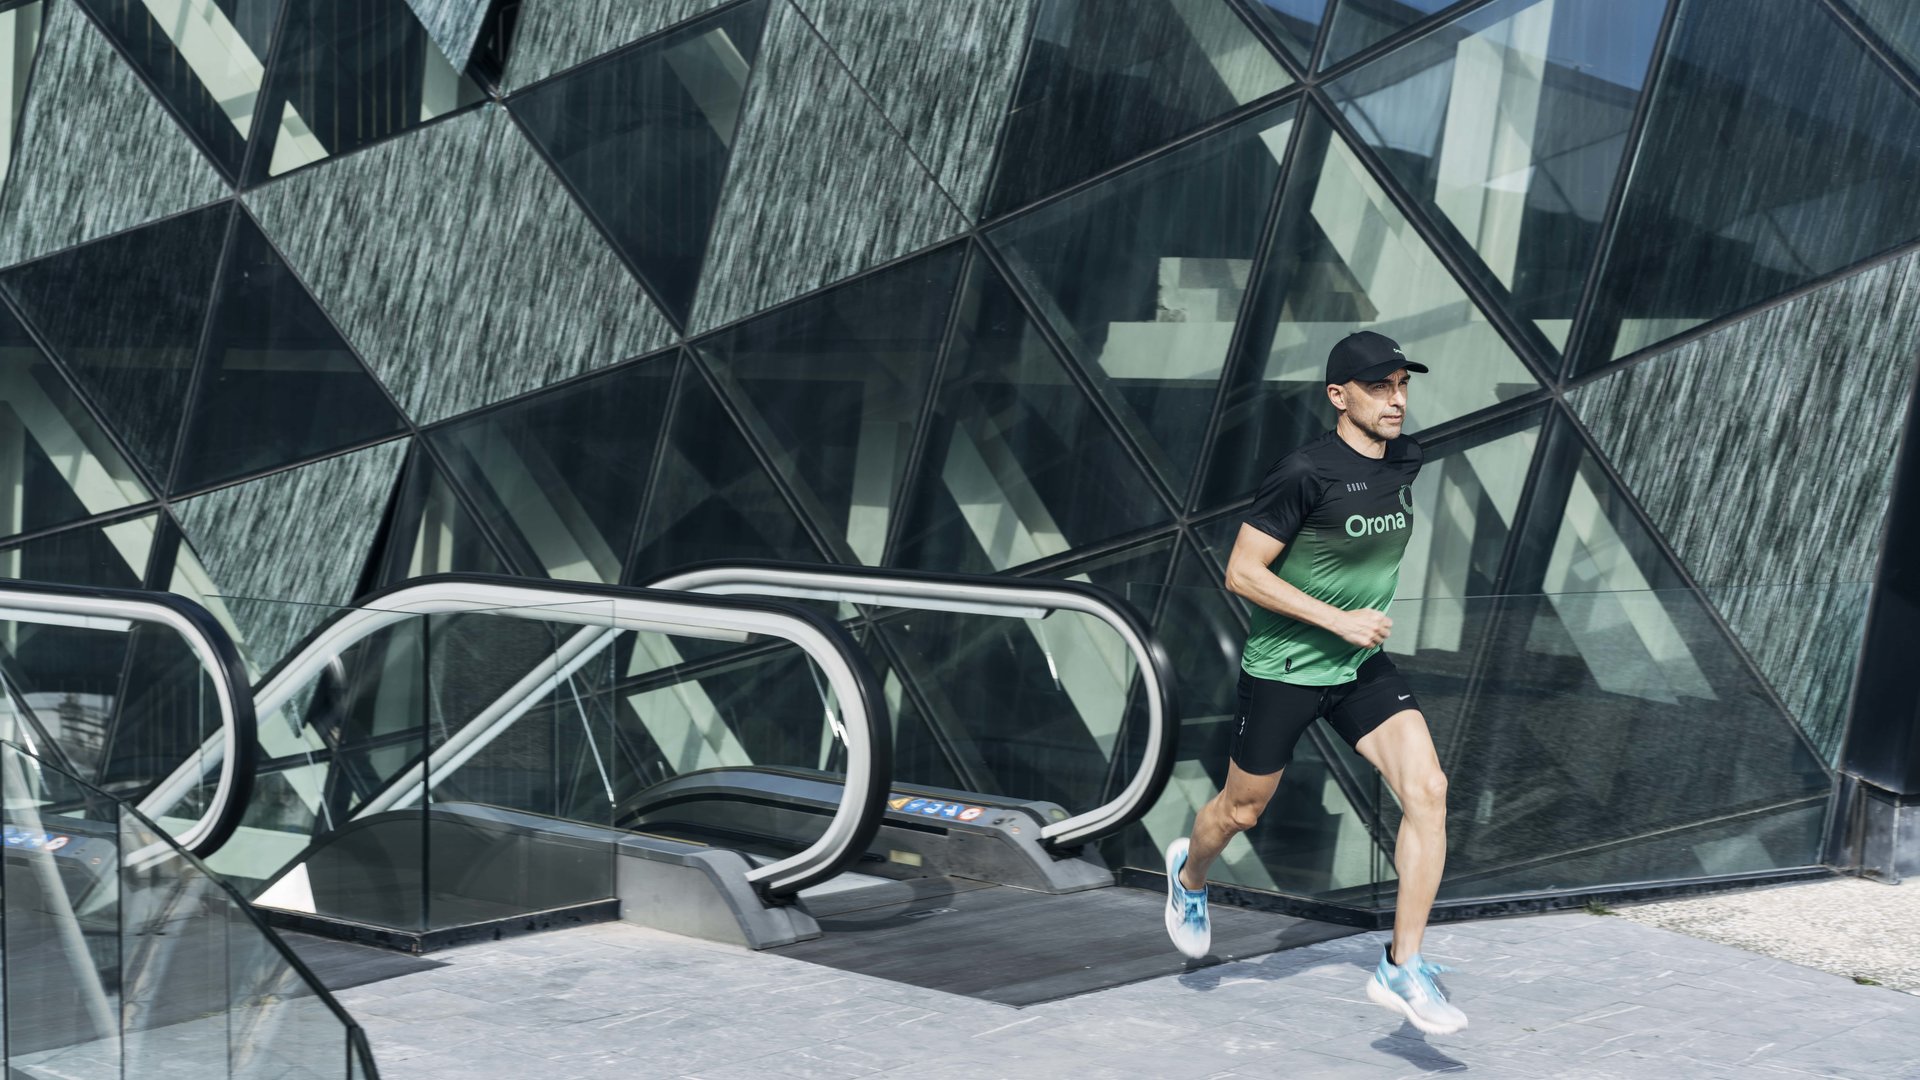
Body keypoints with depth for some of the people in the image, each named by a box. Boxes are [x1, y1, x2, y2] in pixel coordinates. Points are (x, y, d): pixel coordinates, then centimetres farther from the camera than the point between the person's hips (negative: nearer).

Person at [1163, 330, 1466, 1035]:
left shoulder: (1406, 460, 0)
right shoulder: (1305, 473, -22)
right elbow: (1241, 573, -20)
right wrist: (1337, 619, -23)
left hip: (1363, 666, 5)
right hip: (1283, 667, -5)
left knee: (1427, 789, -15)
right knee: (1243, 811, 13)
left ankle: (1401, 968, -8)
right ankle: (1189, 872, 50)